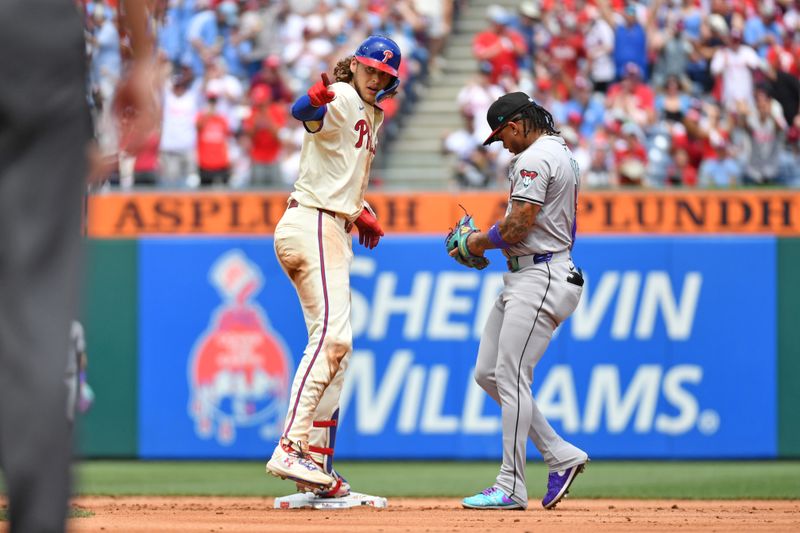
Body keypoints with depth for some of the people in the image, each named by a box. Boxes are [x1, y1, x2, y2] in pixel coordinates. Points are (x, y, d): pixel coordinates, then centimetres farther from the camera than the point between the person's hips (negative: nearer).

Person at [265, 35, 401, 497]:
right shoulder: (342, 100, -11)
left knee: (336, 345, 13)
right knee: (331, 335, -23)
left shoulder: (371, 115, 19)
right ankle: (290, 449, -32)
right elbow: (302, 113, -35)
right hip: (314, 225, -11)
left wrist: (361, 211, 14)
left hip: (334, 233, 11)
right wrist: (315, 101, -58)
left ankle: (320, 467, 17)